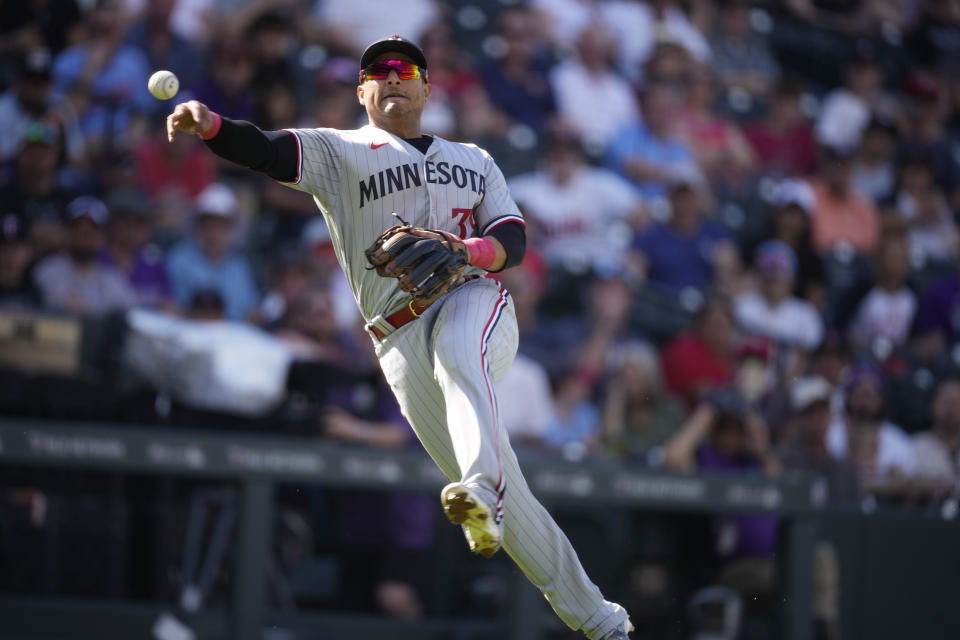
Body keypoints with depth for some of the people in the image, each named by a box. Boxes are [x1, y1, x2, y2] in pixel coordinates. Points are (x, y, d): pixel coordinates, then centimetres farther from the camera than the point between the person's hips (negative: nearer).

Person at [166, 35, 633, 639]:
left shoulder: (473, 160, 22)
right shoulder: (338, 152, 14)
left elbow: (514, 240, 9)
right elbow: (267, 150, -5)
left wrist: (468, 251, -15)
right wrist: (210, 126, -27)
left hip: (476, 302, 1)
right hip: (402, 338, -1)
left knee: (455, 352, -39)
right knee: (506, 499, -6)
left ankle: (482, 492, -58)